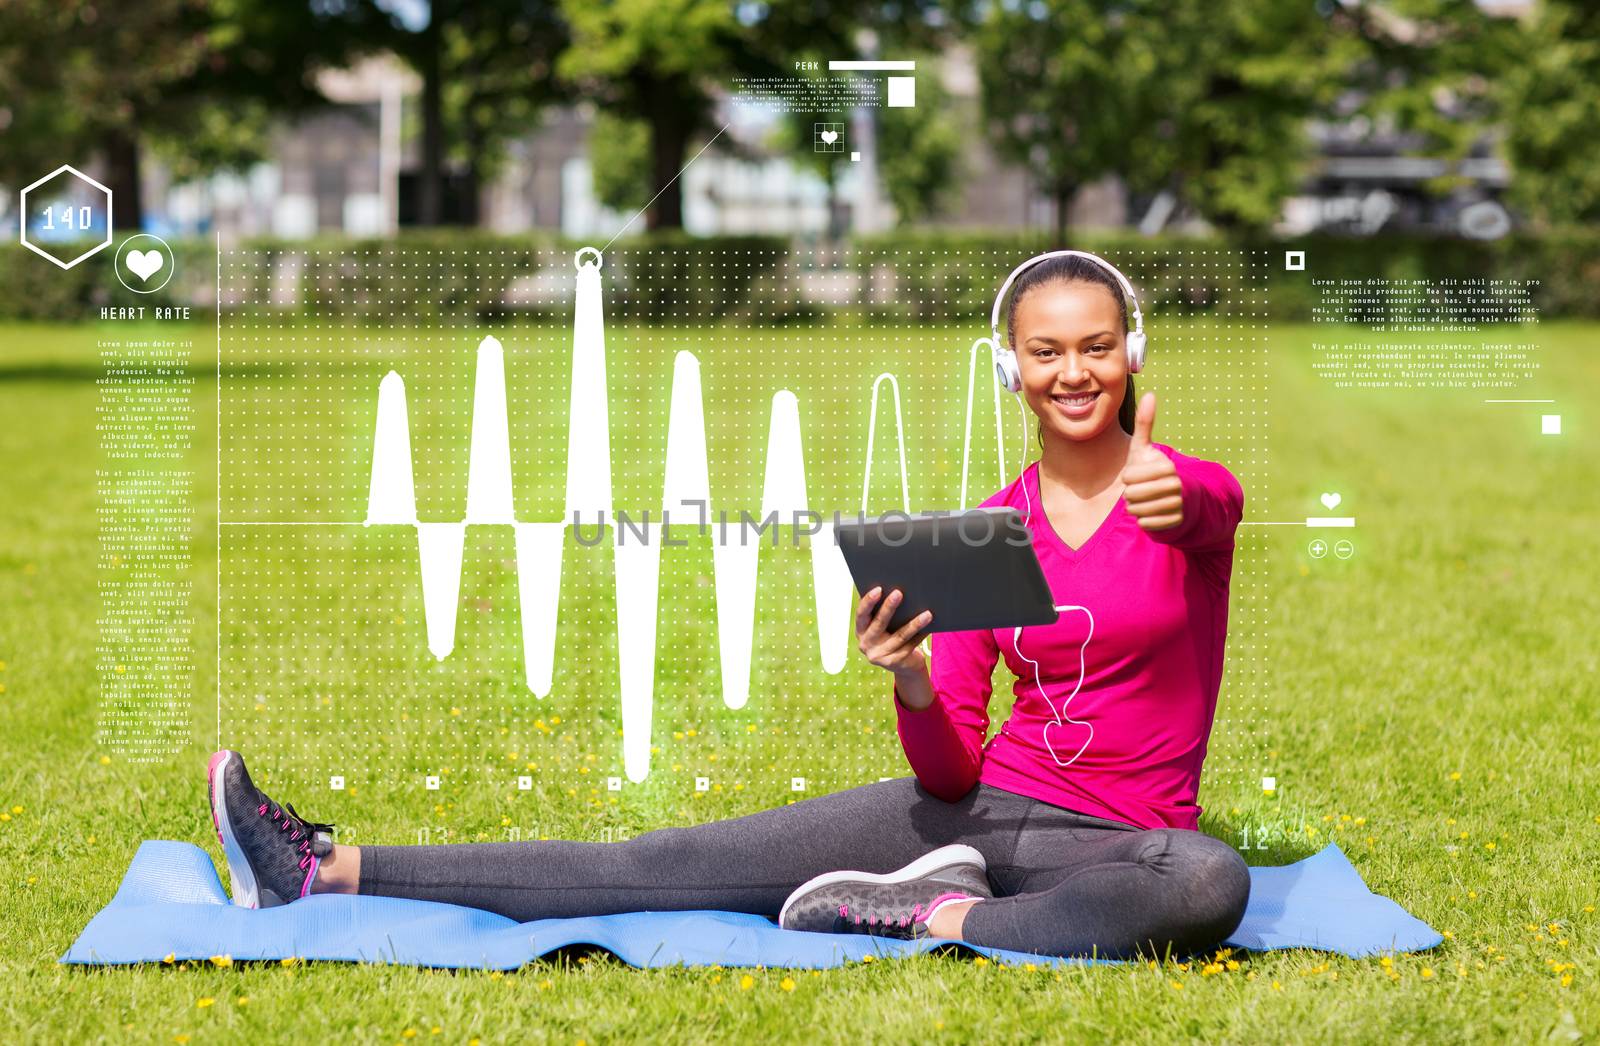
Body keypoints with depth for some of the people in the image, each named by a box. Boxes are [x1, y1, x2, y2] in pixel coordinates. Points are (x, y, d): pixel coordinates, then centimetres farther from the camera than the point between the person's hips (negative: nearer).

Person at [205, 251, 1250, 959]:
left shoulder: (1191, 492, -3)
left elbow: (1206, 515, -32)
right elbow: (951, 769, 1)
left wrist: (1174, 505, -56)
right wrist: (914, 683, -22)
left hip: (1124, 835, -3)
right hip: (981, 805, 4)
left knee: (1212, 882, -40)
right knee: (683, 862, -5)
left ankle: (937, 917, -26)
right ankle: (331, 873, -6)